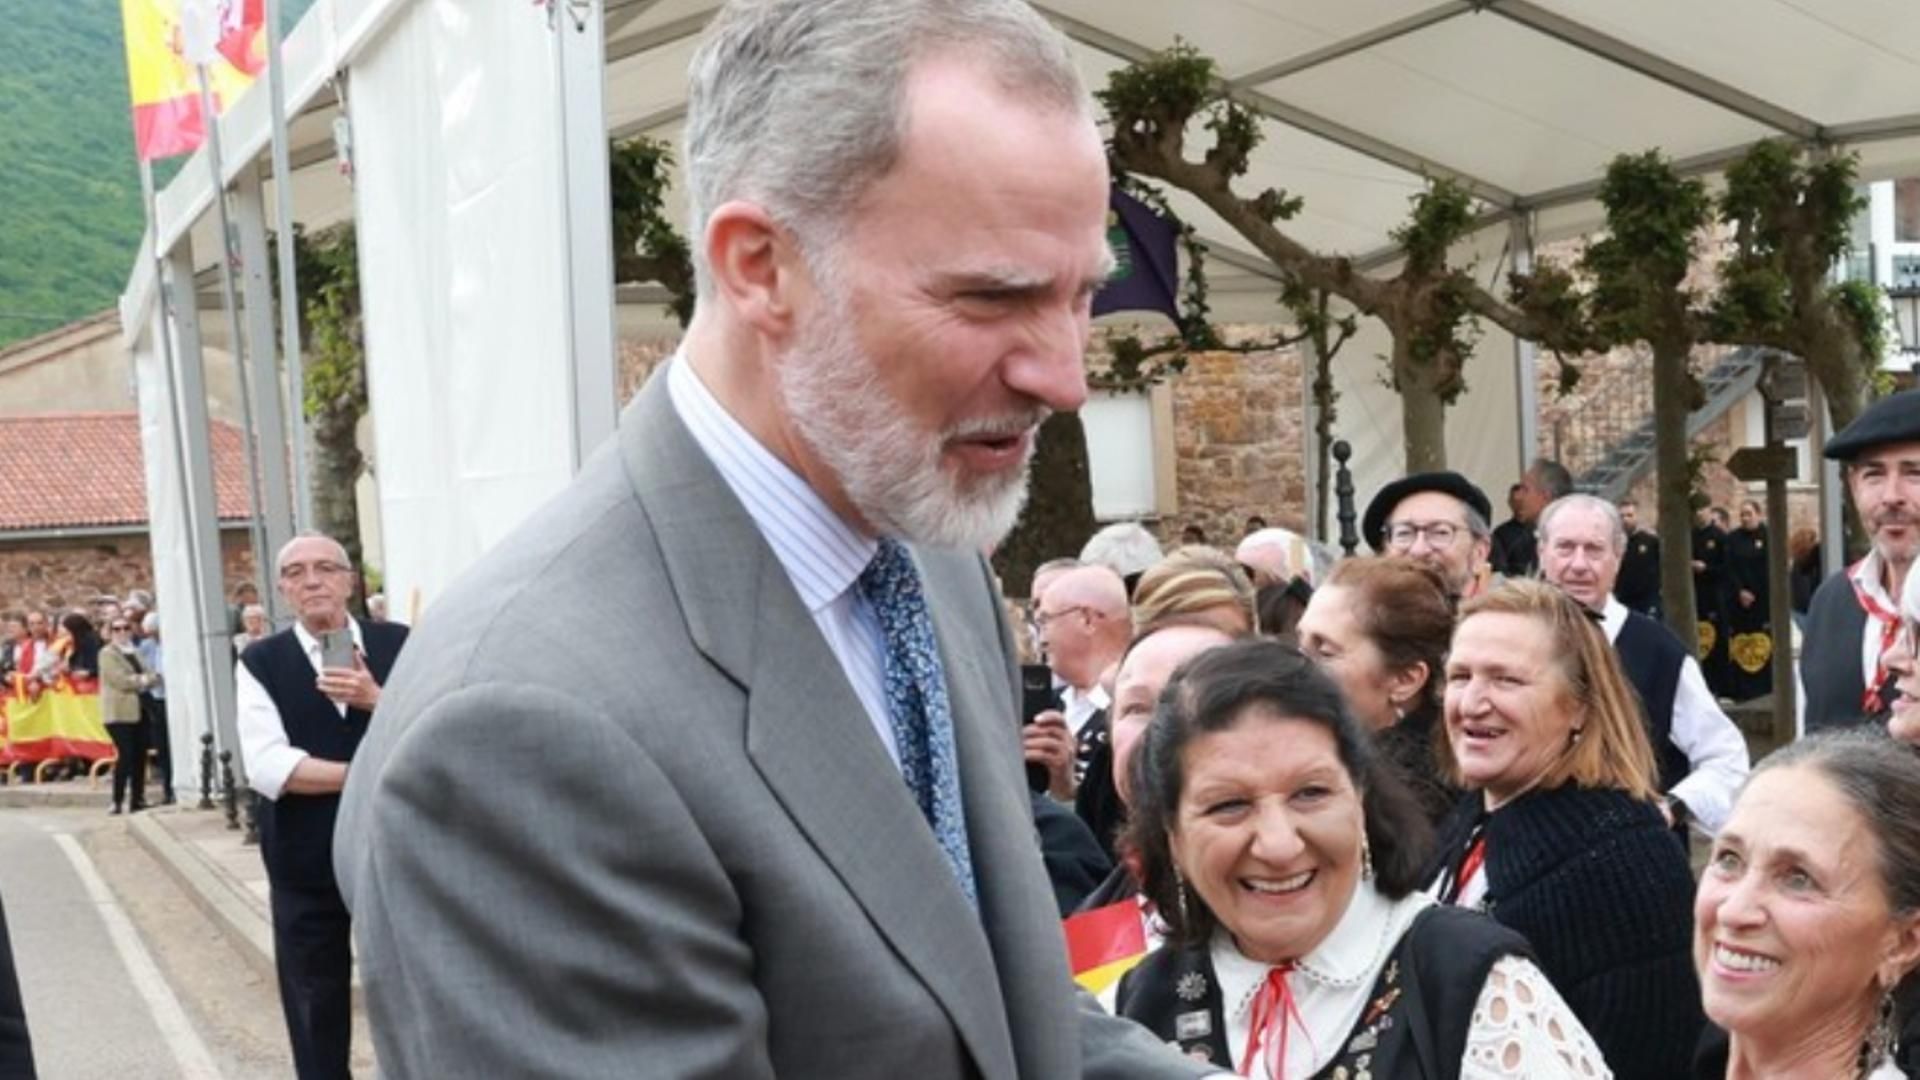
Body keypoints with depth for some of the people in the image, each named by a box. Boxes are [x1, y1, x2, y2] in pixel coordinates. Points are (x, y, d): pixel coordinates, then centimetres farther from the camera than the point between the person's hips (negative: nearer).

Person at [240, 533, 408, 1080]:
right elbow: (267, 767, -14)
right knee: (317, 1012, 10)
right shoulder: (260, 662, -2)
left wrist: (377, 700, -19)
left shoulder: (398, 645, 1)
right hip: (307, 865, 0)